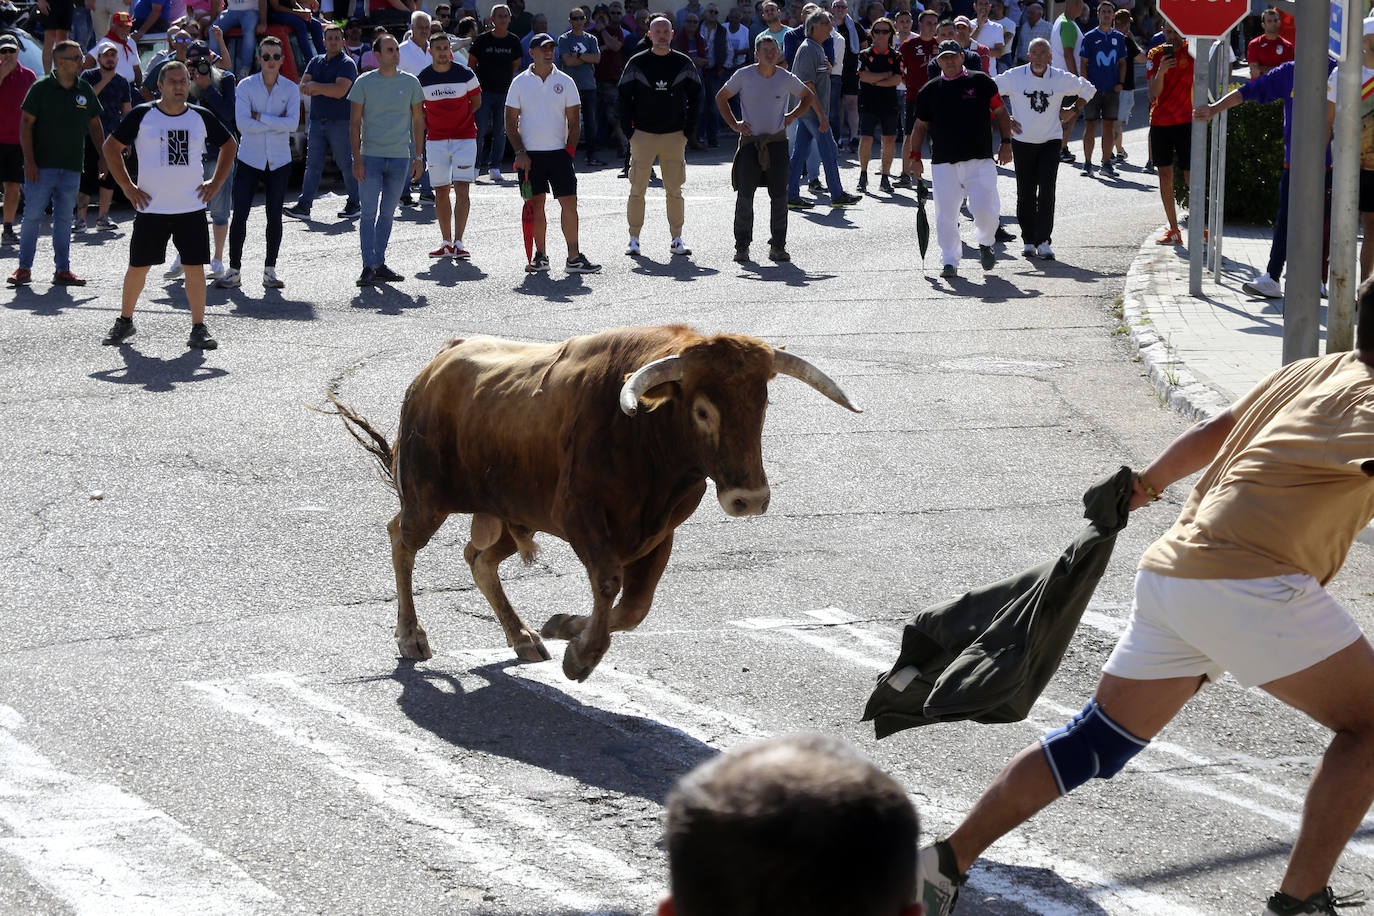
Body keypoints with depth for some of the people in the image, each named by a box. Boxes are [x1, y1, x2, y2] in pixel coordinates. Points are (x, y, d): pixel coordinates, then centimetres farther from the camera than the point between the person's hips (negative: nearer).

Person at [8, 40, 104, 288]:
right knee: (32, 216, -3)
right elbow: (26, 124, -5)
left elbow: (94, 125, 19)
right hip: (41, 165, -4)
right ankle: (24, 268, 4)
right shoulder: (41, 88, -5)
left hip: (71, 167, 4)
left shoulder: (85, 90, 8)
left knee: (64, 219, 7)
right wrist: (29, 161, -12)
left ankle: (63, 270, 10)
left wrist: (104, 156, 13)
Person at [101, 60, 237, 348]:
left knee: (195, 267, -3)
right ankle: (124, 321, 23)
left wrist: (216, 182, 9)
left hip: (191, 207, 1)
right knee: (138, 267, 5)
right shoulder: (142, 115, -3)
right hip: (150, 207, -1)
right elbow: (111, 147, 5)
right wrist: (127, 187, -1)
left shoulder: (201, 117, 4)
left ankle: (198, 328, 6)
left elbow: (229, 145, 19)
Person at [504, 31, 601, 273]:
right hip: (529, 153, 0)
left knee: (569, 202, -7)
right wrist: (520, 152, -5)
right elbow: (510, 121, 3)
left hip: (558, 151, 0)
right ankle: (540, 255, 12)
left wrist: (570, 149, -2)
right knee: (536, 204, 4)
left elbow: (573, 119, 7)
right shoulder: (520, 82, 2)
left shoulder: (564, 81, 4)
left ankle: (574, 257, -7)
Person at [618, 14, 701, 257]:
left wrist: (688, 130, 3)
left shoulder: (683, 63, 5)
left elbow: (695, 96, 10)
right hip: (643, 135, -1)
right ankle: (634, 239, 6)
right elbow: (624, 98, 4)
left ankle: (676, 239, 10)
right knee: (637, 190, -1)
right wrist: (629, 131, -3)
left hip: (674, 136, 1)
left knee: (674, 191, 4)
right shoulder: (636, 63, 1)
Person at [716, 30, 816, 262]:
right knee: (745, 195, -3)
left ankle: (778, 246, 8)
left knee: (779, 195, 0)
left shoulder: (787, 79, 0)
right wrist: (734, 124, 1)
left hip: (777, 141, 1)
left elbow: (808, 97, 18)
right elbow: (721, 98, 9)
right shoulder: (744, 75, -4)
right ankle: (742, 247, 5)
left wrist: (792, 116, 5)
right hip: (750, 141, -1)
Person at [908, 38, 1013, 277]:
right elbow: (920, 126, 18)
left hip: (980, 160, -2)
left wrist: (1006, 143, 2)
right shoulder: (929, 91, 10)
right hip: (943, 163, 2)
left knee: (984, 208, -11)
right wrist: (915, 156, 10)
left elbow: (1001, 113, 11)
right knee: (945, 216, -3)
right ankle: (950, 262, 9)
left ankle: (985, 244, 18)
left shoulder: (980, 82, 6)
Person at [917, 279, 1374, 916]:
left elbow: (1216, 429, 32)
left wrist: (1149, 483, 44)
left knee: (1095, 743, 15)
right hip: (1248, 583, -9)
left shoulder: (1311, 372, 21)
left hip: (1170, 572, 9)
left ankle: (948, 860, 16)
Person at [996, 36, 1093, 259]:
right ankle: (1028, 240, 17)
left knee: (1046, 192, -11)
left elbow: (1087, 89, 16)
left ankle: (1043, 242, -10)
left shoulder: (1062, 79, -1)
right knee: (1026, 194, 4)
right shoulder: (1014, 77, -4)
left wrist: (1072, 111, 6)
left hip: (1050, 142, 0)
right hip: (1022, 141, 0)